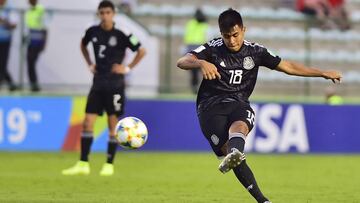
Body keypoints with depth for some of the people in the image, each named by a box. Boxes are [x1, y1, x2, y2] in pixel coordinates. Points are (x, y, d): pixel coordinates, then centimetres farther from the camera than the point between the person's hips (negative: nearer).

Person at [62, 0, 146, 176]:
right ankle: (83, 164, 0)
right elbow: (83, 45, 24)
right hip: (98, 81, 4)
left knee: (113, 125, 0)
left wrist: (128, 68, -8)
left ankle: (109, 165, 8)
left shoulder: (121, 35, -10)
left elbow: (141, 51, -4)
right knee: (88, 122, -3)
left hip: (115, 83, -4)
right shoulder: (93, 32, 3)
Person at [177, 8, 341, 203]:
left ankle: (234, 156, -69)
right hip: (211, 106, -1)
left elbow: (288, 67, 16)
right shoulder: (213, 49, -1)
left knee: (239, 126, -35)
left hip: (239, 105, 2)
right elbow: (182, 62, -14)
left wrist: (323, 73, 13)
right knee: (228, 147, -24)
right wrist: (201, 63, -36)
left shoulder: (255, 51, 9)